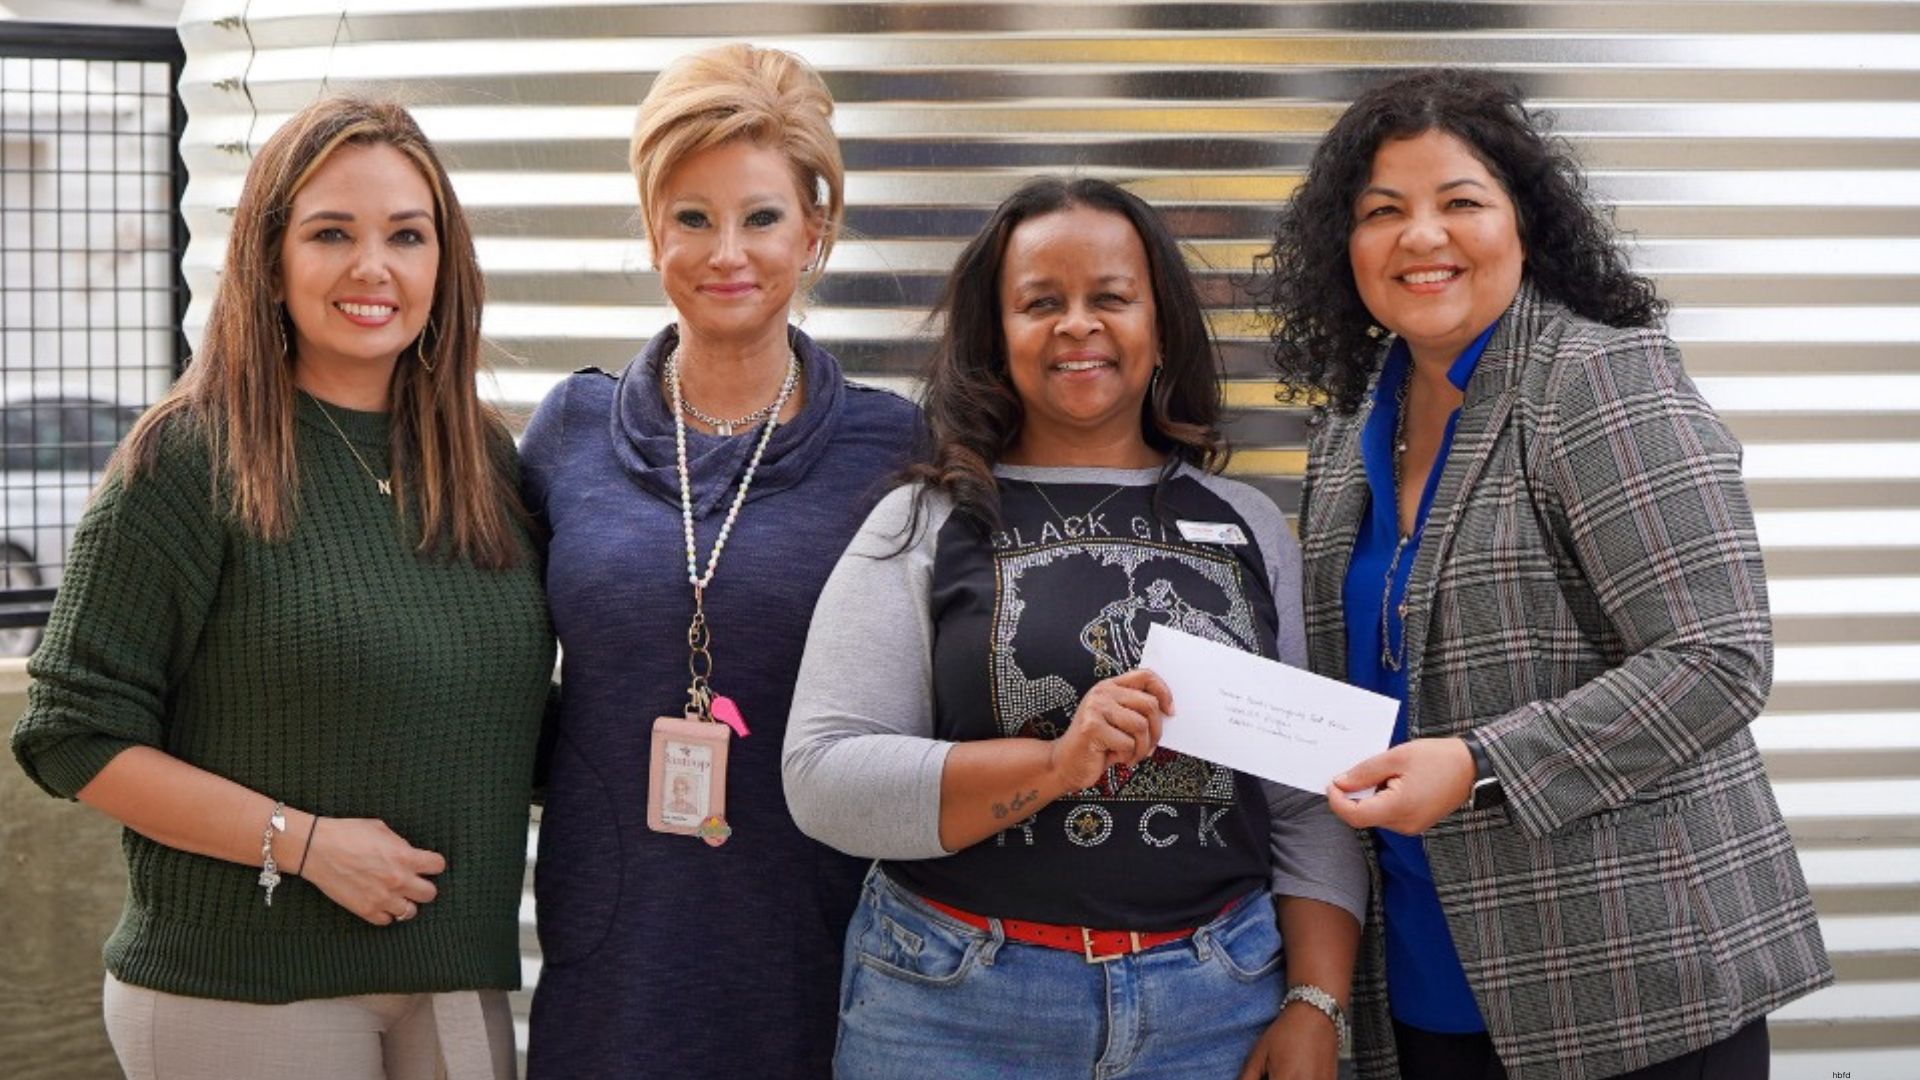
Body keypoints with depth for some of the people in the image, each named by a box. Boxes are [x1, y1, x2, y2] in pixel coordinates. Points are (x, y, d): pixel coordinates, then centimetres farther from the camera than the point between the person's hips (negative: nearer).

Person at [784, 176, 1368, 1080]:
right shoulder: (922, 527, 0)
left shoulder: (1250, 528, 8)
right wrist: (1055, 764, -19)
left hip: (1217, 1006, 2)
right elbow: (826, 781, -9)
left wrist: (1314, 1007, -4)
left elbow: (1308, 800, 6)